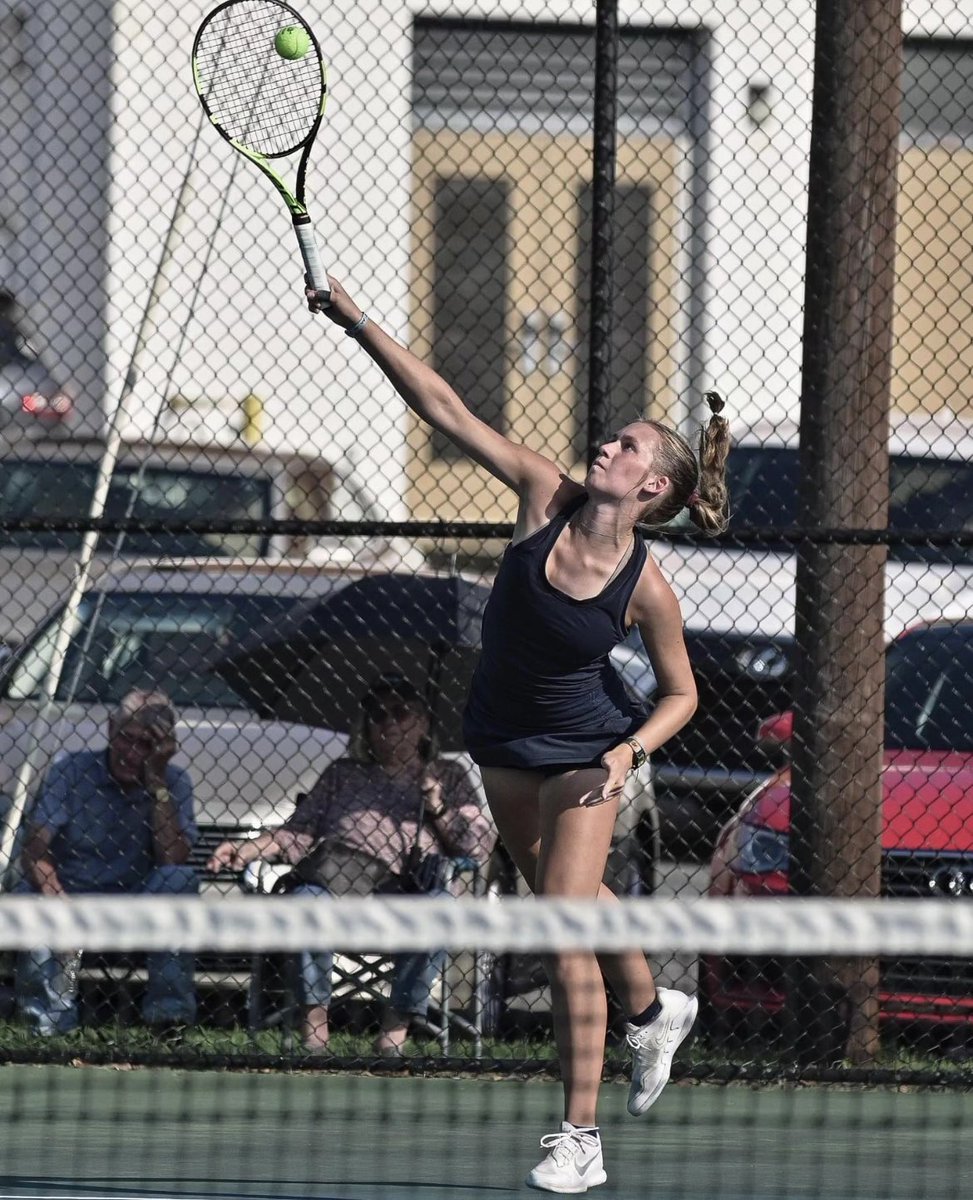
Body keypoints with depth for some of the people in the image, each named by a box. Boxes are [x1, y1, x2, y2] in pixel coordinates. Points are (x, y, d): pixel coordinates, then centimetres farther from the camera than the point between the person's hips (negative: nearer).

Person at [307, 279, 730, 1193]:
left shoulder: (647, 590, -22)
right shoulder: (546, 498, -15)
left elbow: (680, 692, -7)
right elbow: (443, 409, -17)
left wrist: (628, 752, -25)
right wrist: (354, 323, -23)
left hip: (583, 753, -5)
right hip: (502, 740, 5)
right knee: (573, 900, 22)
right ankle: (652, 1012, 51)